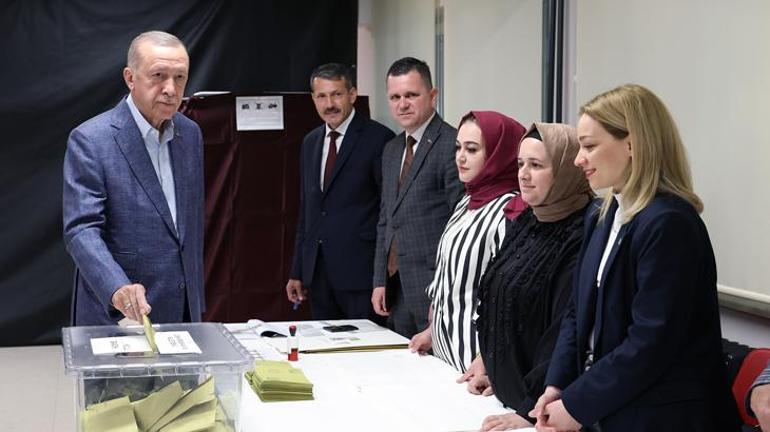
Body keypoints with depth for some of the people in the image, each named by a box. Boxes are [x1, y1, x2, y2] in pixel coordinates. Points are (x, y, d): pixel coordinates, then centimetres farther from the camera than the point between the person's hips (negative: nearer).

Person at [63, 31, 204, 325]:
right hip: (116, 315, -5)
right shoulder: (89, 140, -12)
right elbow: (81, 230, -18)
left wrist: (197, 301, 14)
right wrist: (117, 289, -34)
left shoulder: (190, 134, 7)